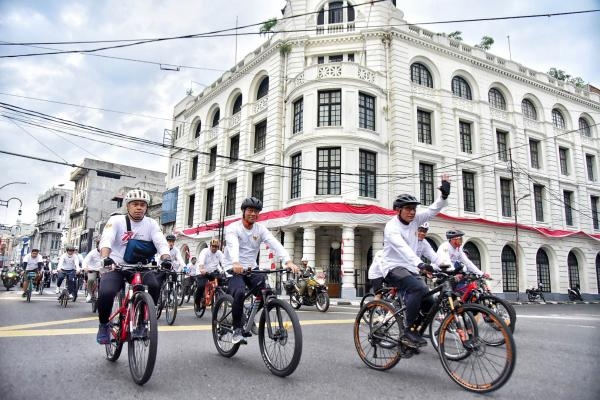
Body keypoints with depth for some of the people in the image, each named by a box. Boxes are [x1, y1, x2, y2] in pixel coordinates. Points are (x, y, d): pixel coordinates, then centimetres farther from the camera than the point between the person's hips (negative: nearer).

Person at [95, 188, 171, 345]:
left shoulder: (151, 224, 0)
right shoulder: (116, 220, -6)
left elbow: (161, 242, -14)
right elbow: (106, 240, -23)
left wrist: (166, 259, -36)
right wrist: (106, 258, -44)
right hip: (116, 267, -1)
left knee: (154, 286, -27)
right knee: (106, 293, -27)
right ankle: (104, 325, 4)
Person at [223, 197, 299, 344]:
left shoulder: (260, 229, 0)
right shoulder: (233, 228, -10)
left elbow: (275, 244, -16)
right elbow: (233, 246, -31)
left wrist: (288, 261, -33)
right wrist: (236, 263, -52)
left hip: (252, 268, 4)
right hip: (234, 269, -4)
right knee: (239, 293, -30)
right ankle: (237, 330, -12)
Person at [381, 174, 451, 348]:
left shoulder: (414, 220, 4)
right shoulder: (392, 227, -18)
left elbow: (433, 210, -1)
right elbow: (403, 248, -34)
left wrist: (444, 195, -20)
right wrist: (420, 264, -49)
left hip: (410, 269, 8)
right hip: (394, 268, -7)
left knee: (429, 304, -3)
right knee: (419, 288, -34)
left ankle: (409, 339, 17)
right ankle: (409, 331, -21)